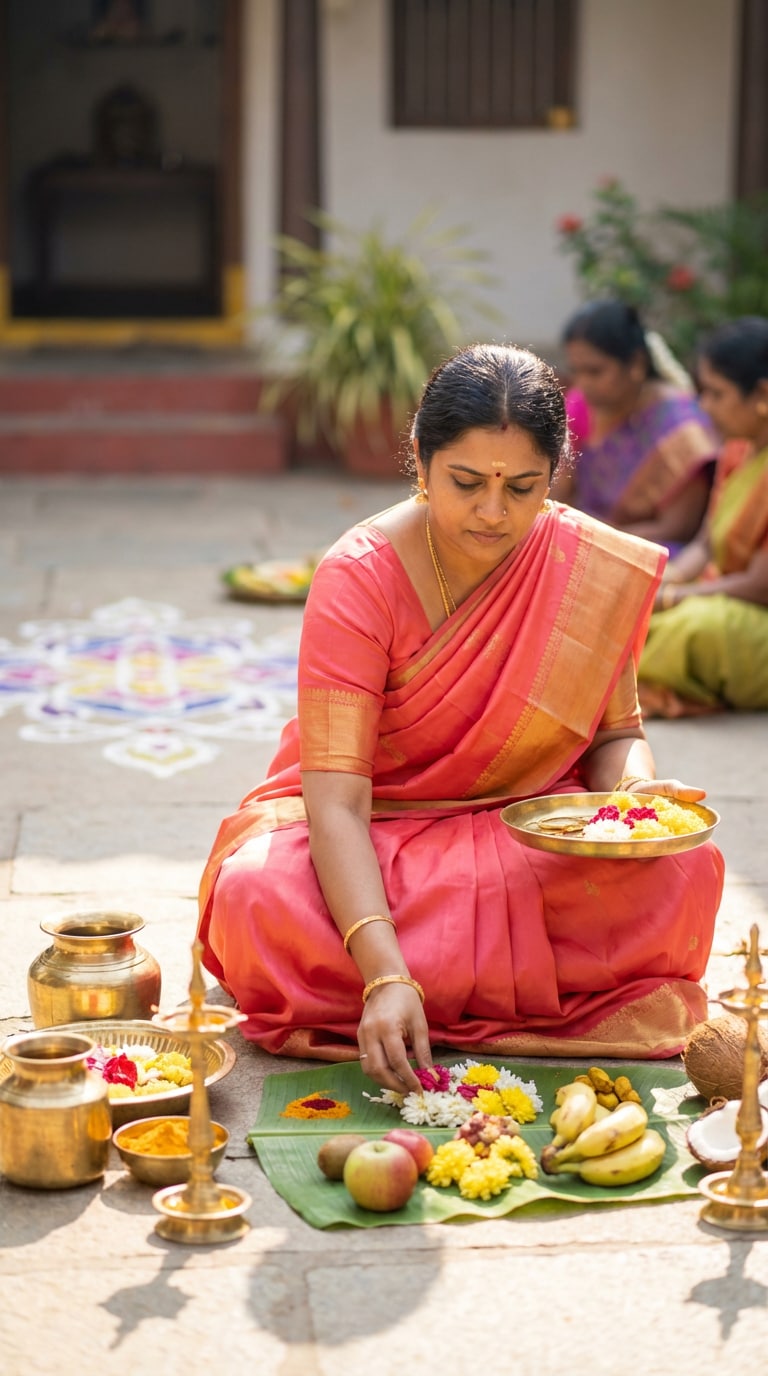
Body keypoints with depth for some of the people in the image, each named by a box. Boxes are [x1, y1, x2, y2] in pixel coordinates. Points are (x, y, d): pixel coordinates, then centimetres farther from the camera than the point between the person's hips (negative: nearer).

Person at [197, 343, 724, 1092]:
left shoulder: (596, 567, -10)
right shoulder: (359, 576, -22)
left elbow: (615, 730, 5)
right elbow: (336, 797, -29)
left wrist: (637, 790, -21)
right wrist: (385, 974, -42)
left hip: (531, 834, 3)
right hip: (369, 840, -2)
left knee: (685, 871, -27)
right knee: (259, 897, -35)